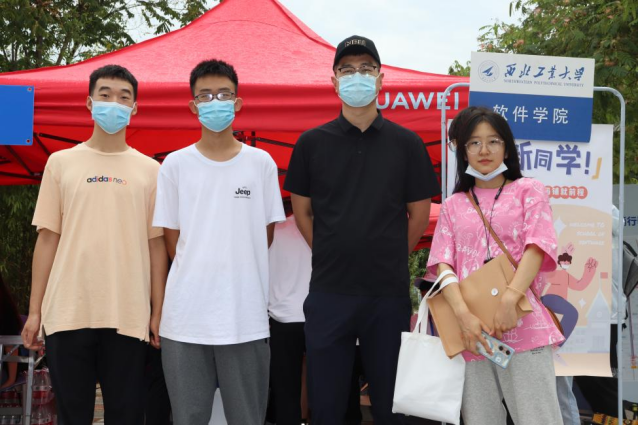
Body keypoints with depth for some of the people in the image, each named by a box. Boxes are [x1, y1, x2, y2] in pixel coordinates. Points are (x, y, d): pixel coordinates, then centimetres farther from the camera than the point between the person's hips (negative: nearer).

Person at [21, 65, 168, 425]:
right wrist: (35, 310, 3)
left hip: (128, 316, 0)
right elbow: (48, 237, 7)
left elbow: (156, 244, 7)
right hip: (67, 313, 0)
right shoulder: (62, 163, 7)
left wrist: (158, 312, 1)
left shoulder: (150, 170, 7)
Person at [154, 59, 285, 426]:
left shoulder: (262, 163, 5)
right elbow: (172, 241, 8)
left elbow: (266, 237, 9)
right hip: (185, 317, 0)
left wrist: (237, 278, 7)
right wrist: (201, 269, 5)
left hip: (247, 317, 0)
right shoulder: (175, 165, 5)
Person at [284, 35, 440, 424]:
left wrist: (389, 261, 7)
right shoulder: (312, 143, 2)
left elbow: (420, 215, 7)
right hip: (328, 293, 0)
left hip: (390, 294, 0)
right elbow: (302, 211, 9)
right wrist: (333, 258, 5)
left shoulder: (406, 143, 2)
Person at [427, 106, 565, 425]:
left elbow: (537, 248, -3)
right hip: (470, 333, 2)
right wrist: (463, 314, -14)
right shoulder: (453, 206, 17)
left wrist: (509, 299, -19)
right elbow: (443, 265, 5)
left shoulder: (528, 191, 12)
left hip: (523, 326, -2)